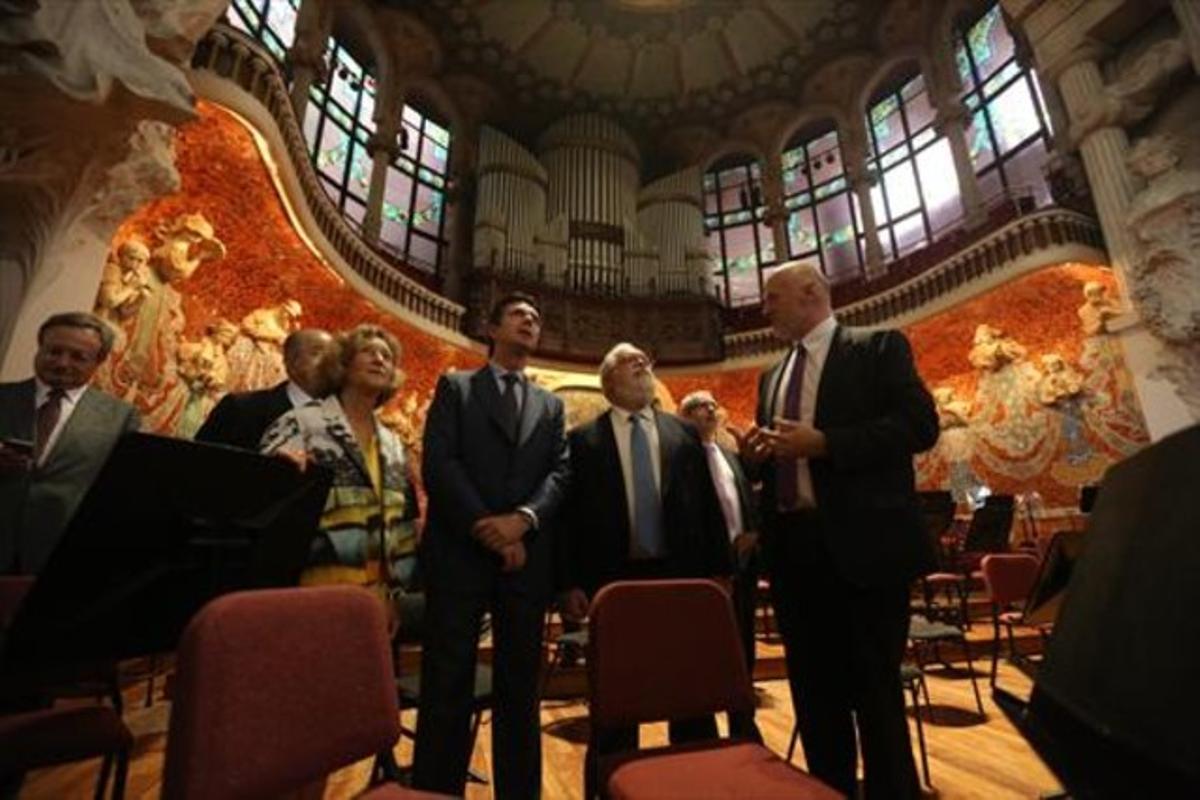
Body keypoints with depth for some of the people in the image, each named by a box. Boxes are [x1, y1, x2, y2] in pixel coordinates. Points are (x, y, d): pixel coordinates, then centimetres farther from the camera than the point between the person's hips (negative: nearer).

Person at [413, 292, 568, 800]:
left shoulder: (551, 405, 18)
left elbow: (561, 473, 5)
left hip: (527, 558, 3)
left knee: (520, 688, 11)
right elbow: (438, 463, -5)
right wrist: (488, 531, -12)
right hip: (459, 552, -2)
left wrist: (523, 518, -14)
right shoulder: (454, 386, 9)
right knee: (446, 686, 4)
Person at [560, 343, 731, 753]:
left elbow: (708, 505, 7)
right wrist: (569, 582, -7)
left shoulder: (684, 434, 8)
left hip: (680, 576, 2)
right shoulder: (583, 439, 2)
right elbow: (569, 513, -2)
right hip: (614, 580, -1)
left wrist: (718, 571, 3)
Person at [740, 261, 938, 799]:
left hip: (862, 543, -6)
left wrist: (822, 443, -19)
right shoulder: (773, 377, 18)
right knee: (813, 693, 16)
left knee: (876, 692, 7)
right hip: (793, 547, 6)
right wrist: (757, 452, -3)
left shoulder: (879, 347, 1)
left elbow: (920, 424, -11)